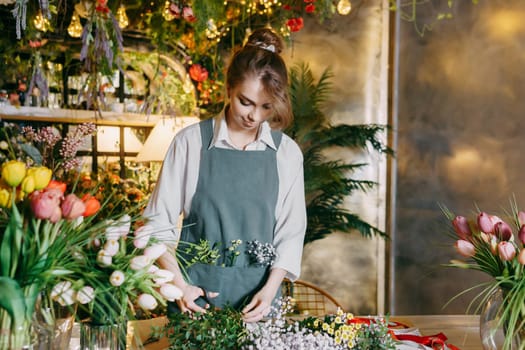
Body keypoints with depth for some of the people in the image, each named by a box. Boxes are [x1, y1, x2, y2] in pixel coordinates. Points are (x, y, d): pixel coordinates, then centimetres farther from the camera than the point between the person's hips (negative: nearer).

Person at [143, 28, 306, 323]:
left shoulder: (287, 152, 0)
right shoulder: (191, 142, -4)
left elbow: (290, 233, 1)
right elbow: (159, 221, -2)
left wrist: (270, 290, -12)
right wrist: (179, 285, -11)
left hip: (257, 298, 1)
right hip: (195, 292, -1)